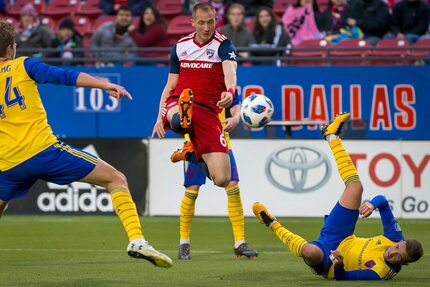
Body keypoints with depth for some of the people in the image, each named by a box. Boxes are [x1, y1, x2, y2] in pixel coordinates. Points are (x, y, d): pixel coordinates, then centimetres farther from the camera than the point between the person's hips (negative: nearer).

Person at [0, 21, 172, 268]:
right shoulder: (23, 66, 5)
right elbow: (65, 76, -7)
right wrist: (105, 85, -14)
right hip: (43, 150, -3)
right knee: (116, 179, 2)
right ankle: (136, 240, -16)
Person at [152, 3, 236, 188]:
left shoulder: (223, 45, 1)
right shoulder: (180, 46, 13)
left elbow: (230, 72, -20)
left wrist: (230, 92, -43)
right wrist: (159, 118, 9)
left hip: (208, 112, -1)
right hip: (177, 103, 1)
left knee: (221, 179, -9)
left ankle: (192, 154, 21)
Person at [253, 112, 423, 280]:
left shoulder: (383, 271, -31)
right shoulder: (395, 240, -14)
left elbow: (342, 277, -31)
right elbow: (383, 201, -6)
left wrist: (339, 265, -54)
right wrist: (373, 204, -29)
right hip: (340, 240, 7)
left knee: (311, 251, -44)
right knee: (355, 187, -4)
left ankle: (274, 225, -13)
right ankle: (332, 137, 15)